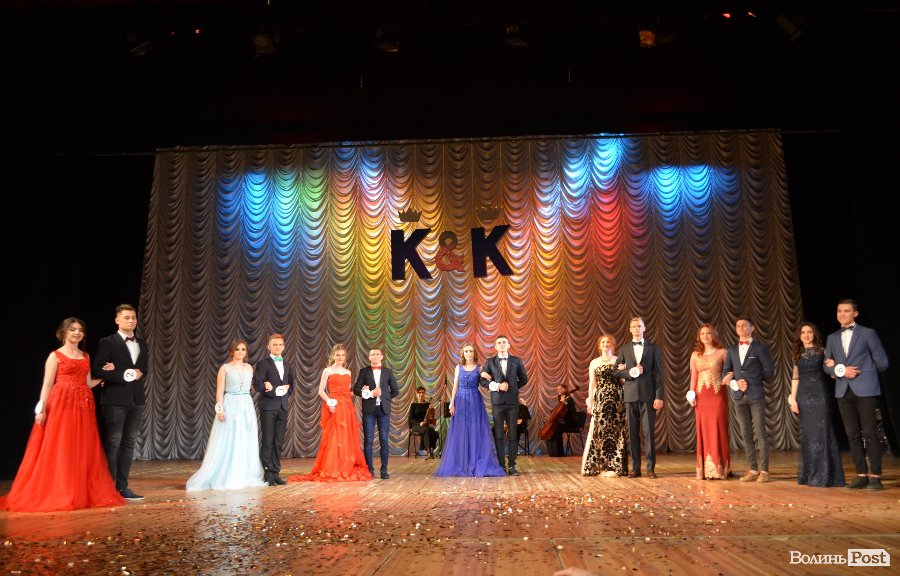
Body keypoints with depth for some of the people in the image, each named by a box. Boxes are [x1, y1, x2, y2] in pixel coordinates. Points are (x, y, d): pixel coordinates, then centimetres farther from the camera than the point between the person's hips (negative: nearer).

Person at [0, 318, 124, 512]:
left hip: (83, 407, 5)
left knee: (83, 450, 5)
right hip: (61, 405, -5)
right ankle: (57, 494, 4)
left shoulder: (85, 356, 16)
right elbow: (47, 384, -6)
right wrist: (41, 409, -13)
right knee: (58, 449, -3)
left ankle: (82, 493, 12)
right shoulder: (55, 356, 1)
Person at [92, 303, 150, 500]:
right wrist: (125, 375, -15)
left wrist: (117, 371, -9)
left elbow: (143, 371, 4)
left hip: (136, 400, 5)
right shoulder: (107, 343, -2)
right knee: (112, 445, -1)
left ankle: (122, 488, 15)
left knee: (129, 445, 8)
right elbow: (97, 371, -11)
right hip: (114, 400, -5)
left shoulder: (143, 344, 13)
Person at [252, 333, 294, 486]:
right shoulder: (262, 364, -1)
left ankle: (276, 473, 13)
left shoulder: (288, 366, 16)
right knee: (268, 442, -3)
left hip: (283, 407, 5)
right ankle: (267, 474, 2)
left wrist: (286, 391, -2)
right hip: (268, 407, -5)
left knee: (279, 442, 7)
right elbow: (257, 385, -11)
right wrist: (276, 391, -13)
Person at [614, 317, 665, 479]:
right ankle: (635, 468, 9)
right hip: (630, 394, 2)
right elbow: (616, 371, 8)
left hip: (648, 394, -2)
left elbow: (659, 374, 2)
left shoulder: (653, 348, 8)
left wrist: (659, 396, -6)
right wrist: (629, 372, -10)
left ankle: (651, 467, 5)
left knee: (649, 431, -3)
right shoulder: (624, 349, 13)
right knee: (633, 432, 3)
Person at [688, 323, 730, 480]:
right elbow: (693, 376, 8)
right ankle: (705, 470, 8)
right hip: (701, 397, 3)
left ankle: (719, 469, 6)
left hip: (718, 396, -3)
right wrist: (691, 394, -2)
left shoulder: (722, 352, 2)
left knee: (718, 431, -2)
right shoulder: (695, 355, 10)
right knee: (703, 431, 3)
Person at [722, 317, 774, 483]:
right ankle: (753, 470, 11)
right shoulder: (732, 350, 14)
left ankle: (764, 471, 2)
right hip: (739, 396, 4)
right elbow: (725, 374, 12)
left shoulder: (760, 348, 2)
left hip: (756, 395, -4)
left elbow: (769, 371, -1)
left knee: (760, 433, -3)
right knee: (746, 434, 6)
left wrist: (752, 381, 3)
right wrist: (735, 383, -5)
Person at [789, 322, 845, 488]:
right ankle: (809, 473, 15)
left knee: (821, 431, -4)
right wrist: (793, 399, 4)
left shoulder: (822, 351, 3)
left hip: (819, 393, -3)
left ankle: (824, 474, 3)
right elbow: (795, 378, 10)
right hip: (804, 395, 3)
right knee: (807, 433, 6)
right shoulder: (797, 354, 11)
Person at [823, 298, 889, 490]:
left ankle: (875, 476, 2)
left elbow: (882, 363, 1)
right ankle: (861, 475, 11)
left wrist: (862, 370, 4)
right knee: (853, 435, 5)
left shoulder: (868, 333, 2)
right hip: (843, 391, 4)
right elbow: (827, 366, 11)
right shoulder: (832, 338, 15)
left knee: (869, 433, -4)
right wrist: (841, 371, -7)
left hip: (865, 390, -4)